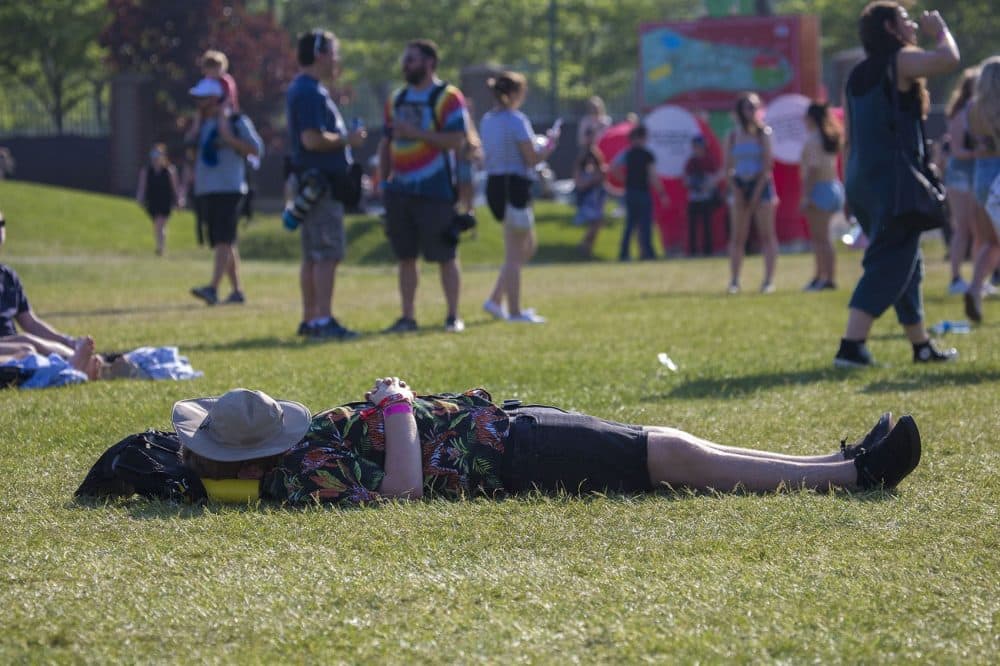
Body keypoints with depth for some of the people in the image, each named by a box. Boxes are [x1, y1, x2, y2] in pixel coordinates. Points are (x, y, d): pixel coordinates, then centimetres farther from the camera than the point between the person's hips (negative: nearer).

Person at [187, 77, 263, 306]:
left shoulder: (236, 121, -2)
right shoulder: (203, 124, 19)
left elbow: (256, 149, -8)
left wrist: (229, 138, -16)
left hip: (228, 190, -8)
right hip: (205, 190, 8)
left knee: (223, 241, -17)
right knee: (221, 242, 10)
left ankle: (213, 288, -28)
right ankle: (237, 290, 16)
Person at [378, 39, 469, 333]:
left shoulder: (447, 97, -6)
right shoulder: (397, 99, 15)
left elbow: (456, 140, -15)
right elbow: (386, 142, 20)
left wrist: (415, 133, -19)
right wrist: (383, 179, 11)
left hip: (435, 191, -6)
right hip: (400, 189, 6)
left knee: (446, 256, -2)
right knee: (405, 256, 7)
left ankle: (453, 317, 5)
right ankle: (408, 317, 12)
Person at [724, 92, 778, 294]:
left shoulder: (763, 133, 0)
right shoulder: (733, 136, 8)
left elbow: (767, 164, -6)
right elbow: (727, 167, 7)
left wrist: (757, 192, -11)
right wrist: (735, 190, -6)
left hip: (761, 185, -3)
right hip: (740, 186, 3)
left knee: (767, 235, -5)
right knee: (738, 236, 2)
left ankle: (769, 279, -8)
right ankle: (734, 280, 2)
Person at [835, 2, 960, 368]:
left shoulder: (857, 75, 17)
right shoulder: (900, 61, -7)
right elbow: (948, 59, -22)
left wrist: (854, 189, 23)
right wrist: (941, 30, 0)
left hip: (862, 182, 9)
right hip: (895, 182, -9)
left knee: (906, 266, 18)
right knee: (888, 266, -11)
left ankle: (922, 347, 25)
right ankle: (851, 346, -21)